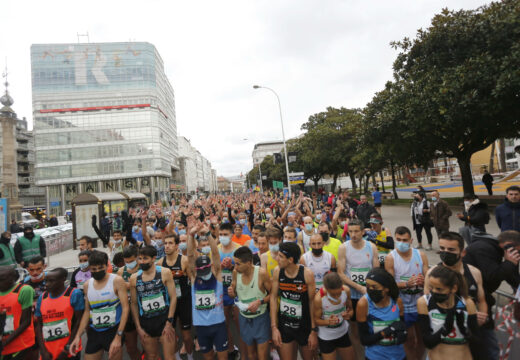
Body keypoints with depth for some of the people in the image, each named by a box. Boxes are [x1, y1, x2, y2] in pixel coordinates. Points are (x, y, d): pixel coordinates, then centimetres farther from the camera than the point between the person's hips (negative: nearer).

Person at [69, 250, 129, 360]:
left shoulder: (117, 281, -12)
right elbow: (87, 311, 13)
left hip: (113, 331, -4)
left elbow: (125, 308, -15)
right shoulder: (87, 285, 5)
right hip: (94, 332, 5)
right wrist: (78, 336, 5)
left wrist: (118, 336, -20)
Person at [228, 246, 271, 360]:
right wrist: (232, 292, -17)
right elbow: (235, 293, 5)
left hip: (260, 317, -4)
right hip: (244, 317, 4)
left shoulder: (261, 273, -23)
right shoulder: (235, 272, -11)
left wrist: (259, 301, -26)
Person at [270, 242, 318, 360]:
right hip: (284, 325, 2)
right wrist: (274, 327, -5)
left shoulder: (307, 274, -20)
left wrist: (314, 331, -9)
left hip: (305, 326, -2)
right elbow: (274, 298, -4)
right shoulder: (277, 272, -11)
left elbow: (312, 302, -12)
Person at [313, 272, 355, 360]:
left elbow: (350, 309, -1)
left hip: (343, 333, 4)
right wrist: (328, 321, -33)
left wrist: (349, 314, -23)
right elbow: (316, 319, -15)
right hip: (326, 337, -4)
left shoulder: (346, 290, -18)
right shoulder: (319, 299, -29)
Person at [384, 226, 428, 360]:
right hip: (402, 305, -3)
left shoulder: (421, 255, -2)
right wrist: (406, 284, -28)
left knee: (422, 337, 20)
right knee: (409, 339, 10)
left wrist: (423, 282, -23)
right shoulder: (390, 258, -12)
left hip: (420, 303, 3)